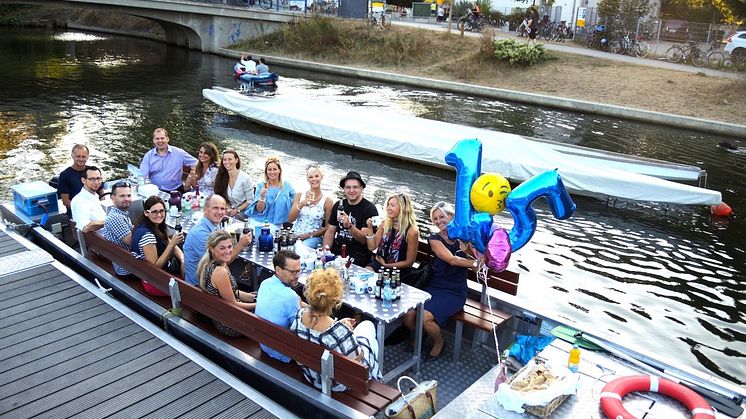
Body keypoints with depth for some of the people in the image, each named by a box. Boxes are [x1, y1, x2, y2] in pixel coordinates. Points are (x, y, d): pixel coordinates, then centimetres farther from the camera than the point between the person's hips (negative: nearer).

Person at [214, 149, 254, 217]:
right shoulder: (221, 177, 5)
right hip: (230, 213, 4)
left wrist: (237, 210, -13)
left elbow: (250, 201, -7)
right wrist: (228, 209, -5)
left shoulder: (245, 178, -11)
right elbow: (224, 199, 12)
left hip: (243, 213, -4)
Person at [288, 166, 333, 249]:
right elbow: (290, 219, 0)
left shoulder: (327, 201, -2)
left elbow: (327, 228, 1)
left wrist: (309, 235, -9)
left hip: (313, 237, -2)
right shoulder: (300, 195, 7)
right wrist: (301, 205, -14)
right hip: (295, 235, 2)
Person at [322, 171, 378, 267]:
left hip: (357, 257, -5)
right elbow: (330, 231, 14)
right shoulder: (338, 205, 12)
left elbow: (364, 240, -13)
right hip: (336, 253, 5)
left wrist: (349, 226, -29)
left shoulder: (369, 209, -6)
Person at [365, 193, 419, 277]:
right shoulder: (385, 223, 3)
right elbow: (372, 247, 6)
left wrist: (386, 265, -7)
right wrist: (370, 229, -7)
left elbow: (409, 262, -8)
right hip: (377, 263, 5)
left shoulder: (411, 231, -13)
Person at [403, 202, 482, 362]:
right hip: (434, 287, 3)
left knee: (425, 317, -25)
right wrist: (475, 263, -19)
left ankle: (439, 343, 8)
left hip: (455, 292, -3)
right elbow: (451, 259, -13)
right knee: (408, 316, -18)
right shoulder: (435, 239, 3)